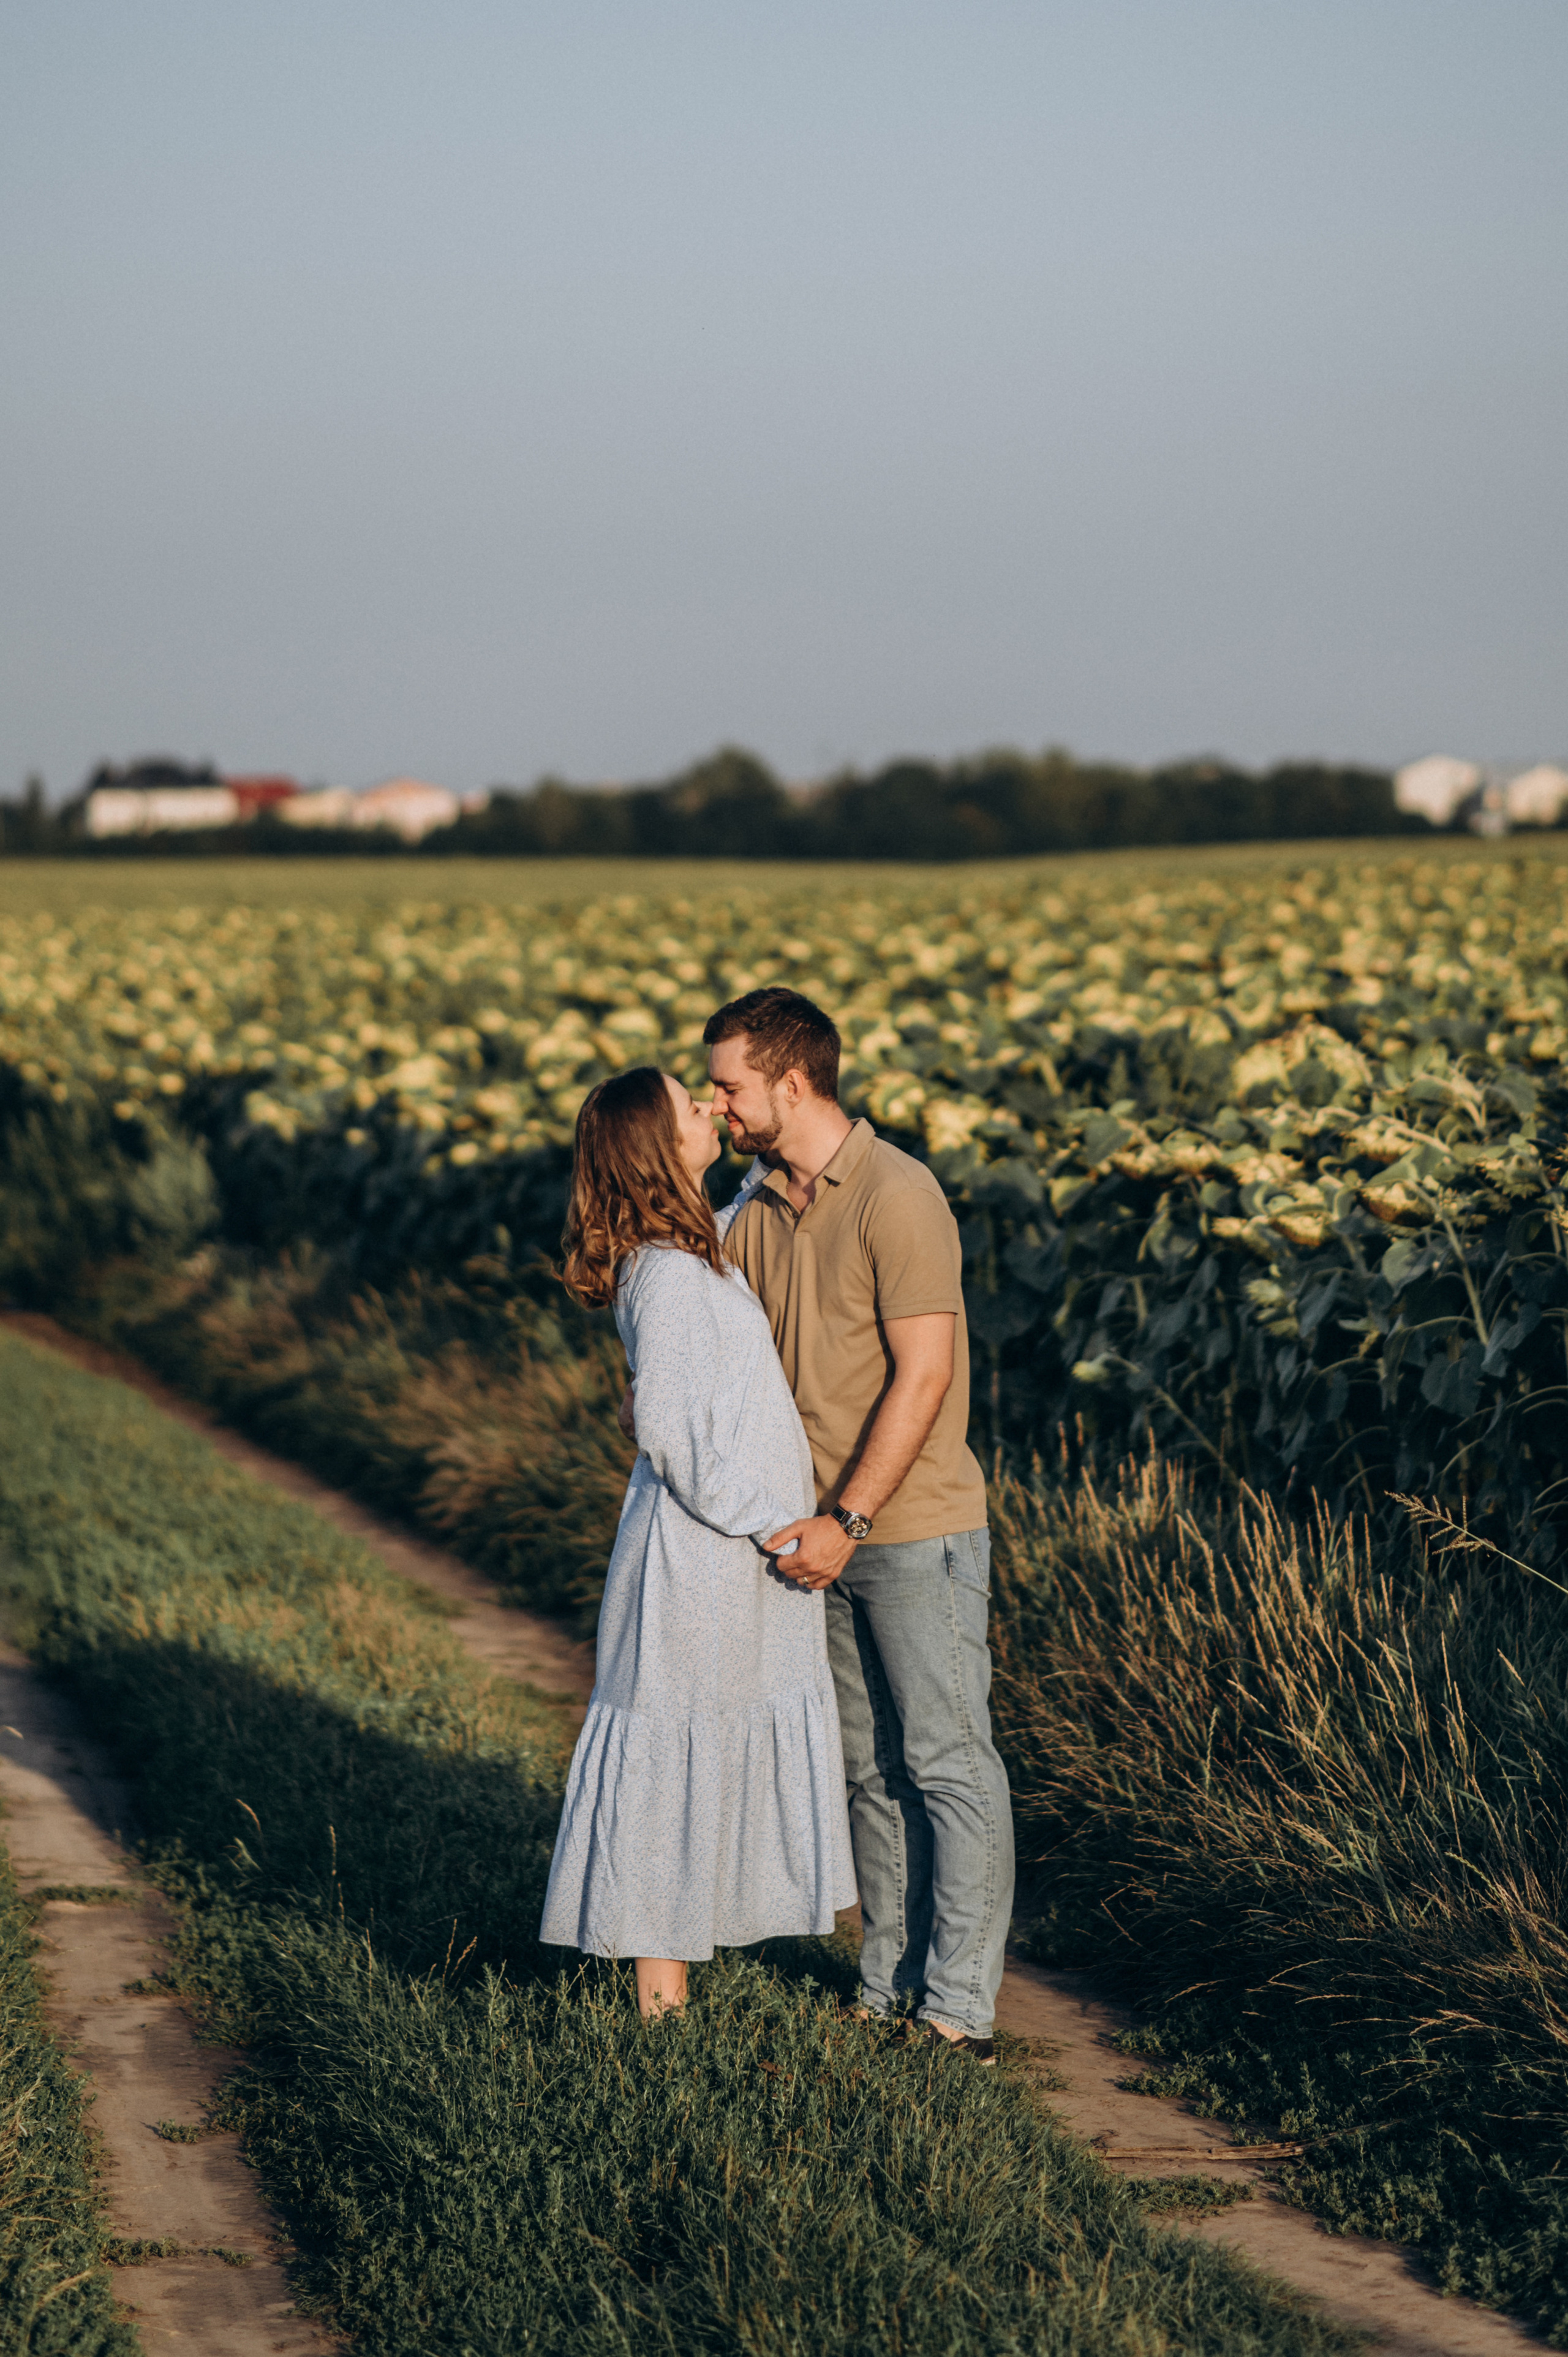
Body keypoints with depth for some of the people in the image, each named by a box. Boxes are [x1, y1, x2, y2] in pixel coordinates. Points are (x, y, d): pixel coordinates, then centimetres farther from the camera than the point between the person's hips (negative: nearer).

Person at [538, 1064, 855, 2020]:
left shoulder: (698, 1251, 9)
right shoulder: (670, 1277, -20)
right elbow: (675, 1434, -23)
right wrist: (773, 1528, -17)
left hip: (727, 1555, 10)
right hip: (699, 1558, -10)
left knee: (700, 1772, 14)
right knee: (676, 1766, -2)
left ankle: (669, 1992, 23)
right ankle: (661, 2007, 6)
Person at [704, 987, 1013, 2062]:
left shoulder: (898, 1197, -16)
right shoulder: (759, 1207, 9)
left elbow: (923, 1378, -19)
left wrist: (849, 1519, -20)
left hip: (917, 1530, -8)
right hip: (827, 1532, 8)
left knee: (948, 1762, -3)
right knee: (869, 1766, 13)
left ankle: (961, 2007, 0)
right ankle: (890, 1987, 21)